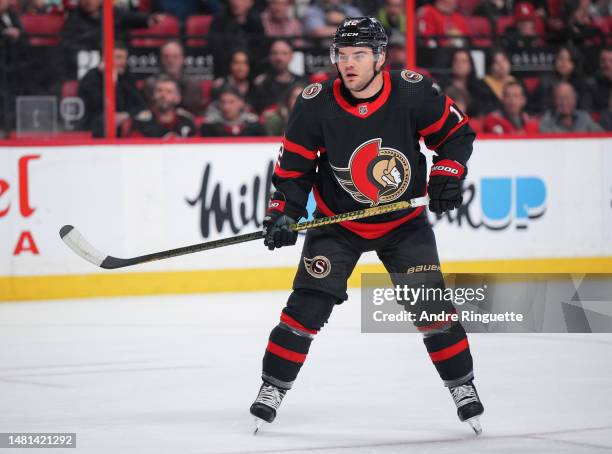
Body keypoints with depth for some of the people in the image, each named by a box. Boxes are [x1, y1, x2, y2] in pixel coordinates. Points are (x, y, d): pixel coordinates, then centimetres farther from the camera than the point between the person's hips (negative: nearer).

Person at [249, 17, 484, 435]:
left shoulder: (414, 93, -18)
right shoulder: (317, 104, -17)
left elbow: (457, 132, -3)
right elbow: (294, 164, -7)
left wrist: (447, 172, -18)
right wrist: (283, 212, -18)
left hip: (404, 222, 0)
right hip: (337, 223, 0)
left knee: (430, 302, -7)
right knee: (308, 303, -11)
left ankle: (462, 385, 11)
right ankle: (273, 388, 2)